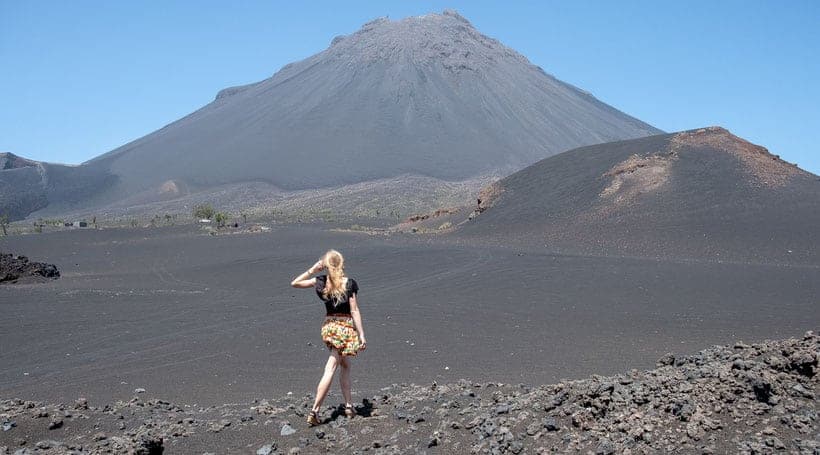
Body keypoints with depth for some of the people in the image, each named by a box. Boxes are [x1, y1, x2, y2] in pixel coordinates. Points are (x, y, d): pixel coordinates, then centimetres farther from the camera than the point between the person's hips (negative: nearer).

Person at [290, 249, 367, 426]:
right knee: (330, 369, 1)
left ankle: (349, 406, 17)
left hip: (329, 326, 4)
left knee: (345, 366, 16)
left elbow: (294, 283, 10)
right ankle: (315, 410, -3)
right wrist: (362, 335, -9)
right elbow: (355, 311, -12)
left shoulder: (320, 281, -2)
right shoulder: (350, 284, -12)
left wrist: (312, 270, 4)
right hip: (346, 327, -4)